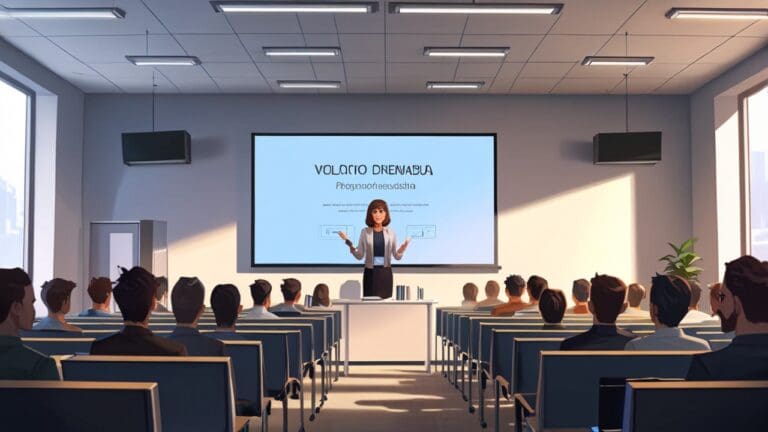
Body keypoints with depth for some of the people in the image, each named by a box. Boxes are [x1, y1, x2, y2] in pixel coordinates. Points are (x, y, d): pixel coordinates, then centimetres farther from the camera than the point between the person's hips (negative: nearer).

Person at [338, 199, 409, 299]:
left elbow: (397, 256, 6)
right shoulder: (365, 232, 1)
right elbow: (359, 256, 2)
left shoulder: (391, 232, 3)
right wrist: (349, 244, -10)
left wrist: (402, 249, -14)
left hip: (386, 272, 1)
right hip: (370, 273, -1)